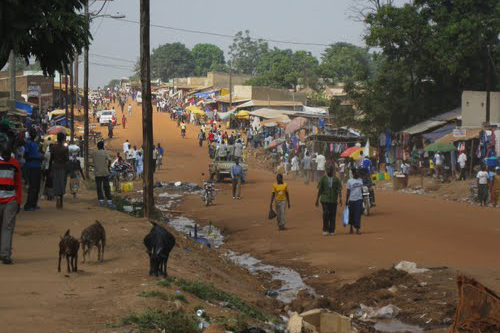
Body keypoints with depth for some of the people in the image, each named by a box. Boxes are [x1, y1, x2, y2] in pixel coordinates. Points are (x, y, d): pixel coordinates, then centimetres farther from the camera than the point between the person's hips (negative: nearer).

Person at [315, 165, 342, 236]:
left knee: (332, 215, 3)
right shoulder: (323, 179, 7)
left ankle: (331, 230, 13)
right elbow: (319, 190, 10)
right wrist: (317, 200, 8)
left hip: (333, 200, 1)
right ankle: (325, 230, -2)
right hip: (325, 200, -1)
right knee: (326, 214, -13)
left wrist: (340, 199, -10)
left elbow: (339, 190, 3)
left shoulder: (336, 179, 7)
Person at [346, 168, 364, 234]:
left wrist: (363, 198, 16)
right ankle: (351, 227, 25)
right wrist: (346, 201, -4)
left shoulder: (360, 180, 9)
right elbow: (348, 192, -1)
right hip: (352, 199, -2)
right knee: (351, 214, 7)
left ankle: (357, 229, -8)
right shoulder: (350, 181, -3)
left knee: (358, 214, -5)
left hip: (359, 199, 2)